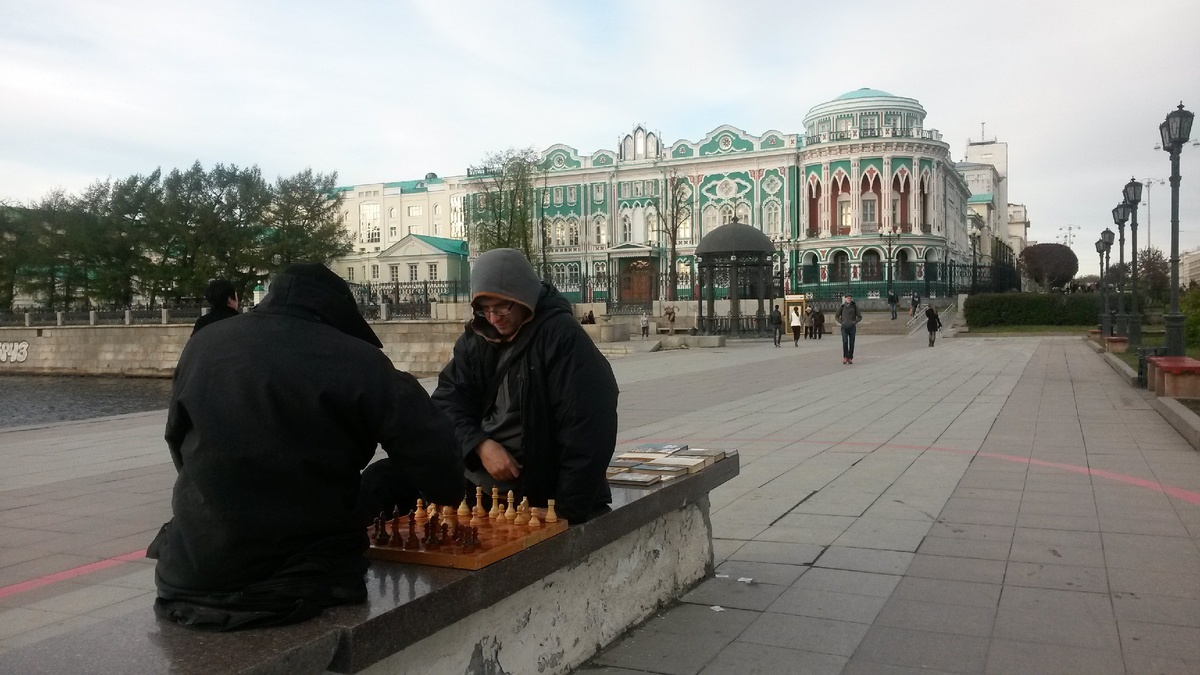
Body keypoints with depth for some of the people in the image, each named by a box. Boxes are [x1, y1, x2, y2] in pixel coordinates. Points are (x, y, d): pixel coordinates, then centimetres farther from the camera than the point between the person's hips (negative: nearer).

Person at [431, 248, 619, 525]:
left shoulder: (562, 337, -14)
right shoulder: (475, 339, 6)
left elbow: (586, 430, -17)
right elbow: (447, 401, 3)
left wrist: (568, 512, -18)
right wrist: (480, 445, -16)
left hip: (541, 497, -5)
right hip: (478, 488, 6)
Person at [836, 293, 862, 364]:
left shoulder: (855, 306, 3)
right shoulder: (842, 307, 4)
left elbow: (859, 317, 7)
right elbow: (836, 316, 13)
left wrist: (855, 322, -7)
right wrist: (841, 322, -1)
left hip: (852, 327, 1)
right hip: (844, 327, 0)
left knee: (851, 343, -1)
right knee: (845, 342, -16)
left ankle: (850, 358, 7)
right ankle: (845, 357, -6)